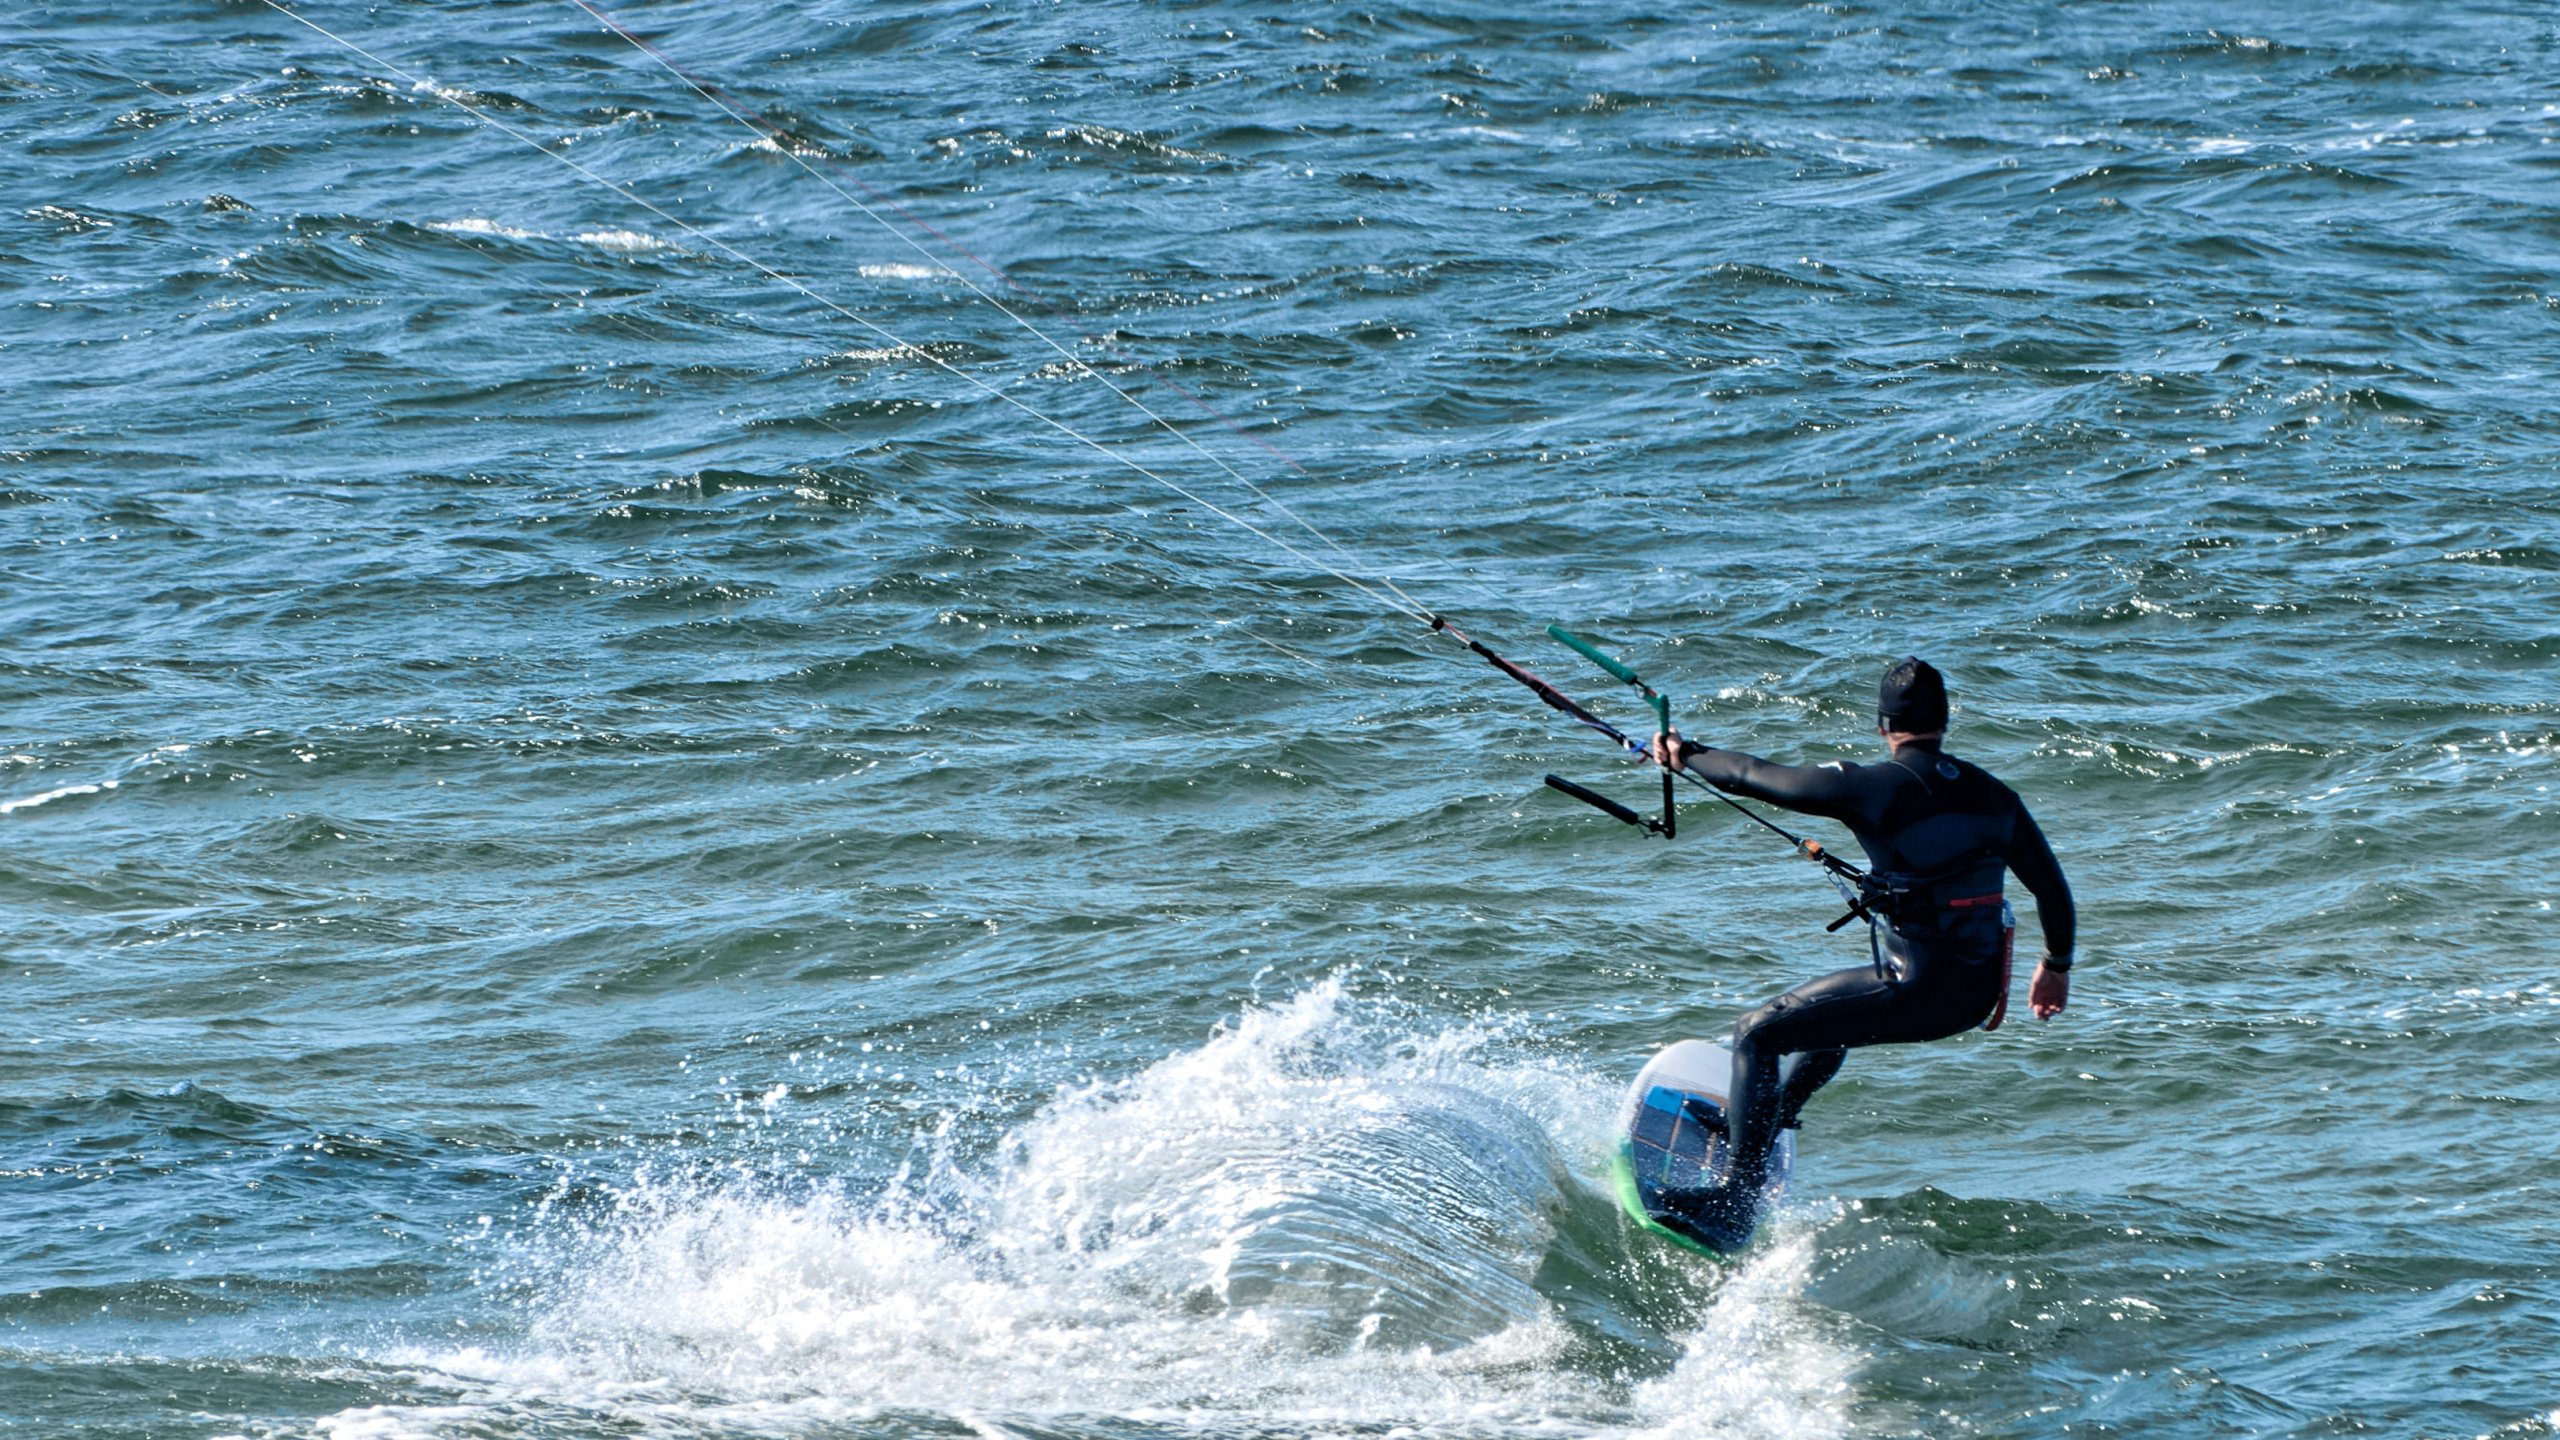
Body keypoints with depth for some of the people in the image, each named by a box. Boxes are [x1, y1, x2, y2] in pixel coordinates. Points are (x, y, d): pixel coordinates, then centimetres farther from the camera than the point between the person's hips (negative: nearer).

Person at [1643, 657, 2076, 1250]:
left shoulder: (1873, 788, -12)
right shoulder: (1992, 795, 6)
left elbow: (1756, 777, -2)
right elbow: (2052, 888, 15)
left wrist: (1684, 754, 15)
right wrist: (2057, 966, 32)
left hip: (1920, 995, -7)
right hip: (1979, 994, 7)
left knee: (1758, 1034, 1)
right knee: (1836, 1000, 36)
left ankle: (1736, 1204, -7)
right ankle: (1768, 1121, 52)